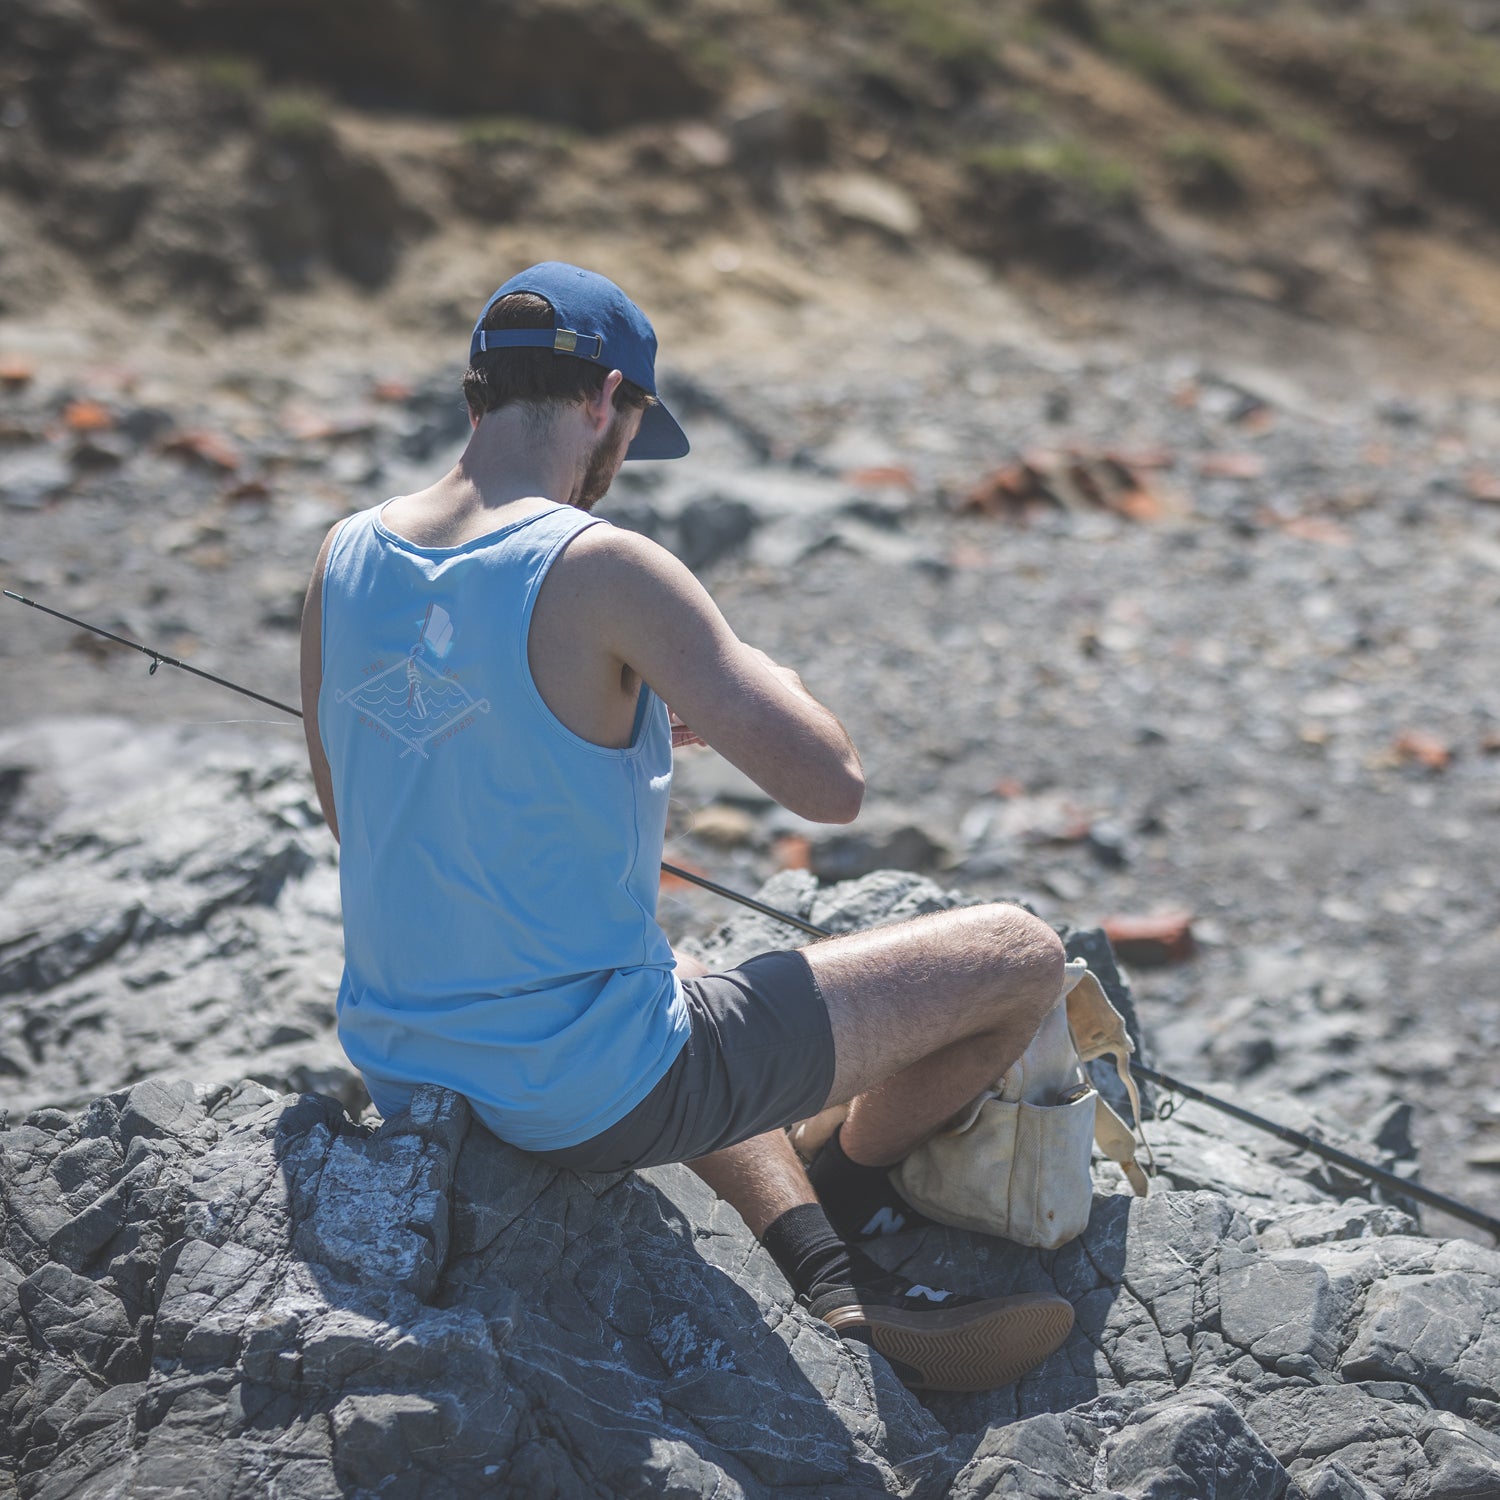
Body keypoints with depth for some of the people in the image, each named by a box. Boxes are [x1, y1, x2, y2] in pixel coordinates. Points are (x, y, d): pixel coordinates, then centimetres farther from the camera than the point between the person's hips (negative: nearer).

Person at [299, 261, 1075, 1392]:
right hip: (596, 1101, -8)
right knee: (1024, 958, 4)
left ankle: (831, 1275, 25)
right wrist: (757, 677, 3)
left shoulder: (345, 556, 2)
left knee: (693, 999, 41)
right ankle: (854, 1188, 30)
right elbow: (831, 785, -19)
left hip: (402, 1076, 8)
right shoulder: (599, 568, -20)